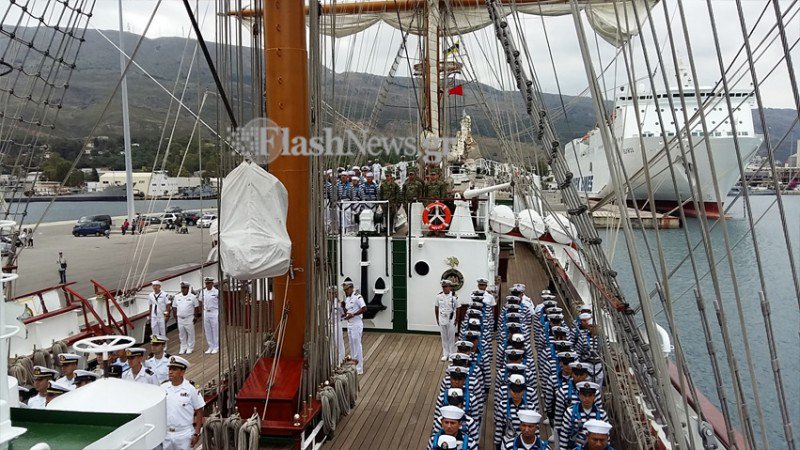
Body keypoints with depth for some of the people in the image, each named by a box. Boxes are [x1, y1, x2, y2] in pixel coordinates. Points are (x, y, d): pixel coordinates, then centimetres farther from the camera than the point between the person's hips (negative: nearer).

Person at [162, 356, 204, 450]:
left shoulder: (191, 389, -8)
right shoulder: (163, 388, 2)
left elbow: (199, 411, -4)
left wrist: (197, 433, -7)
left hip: (184, 435, -3)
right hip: (166, 434, 4)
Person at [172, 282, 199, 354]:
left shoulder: (192, 297, -3)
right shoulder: (177, 297, 7)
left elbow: (196, 307, 0)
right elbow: (174, 307, 12)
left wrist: (195, 316, -4)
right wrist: (176, 315, 3)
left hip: (189, 318, -3)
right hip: (180, 318, 3)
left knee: (190, 334, 1)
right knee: (182, 334, 10)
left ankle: (190, 348, 10)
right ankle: (183, 348, 19)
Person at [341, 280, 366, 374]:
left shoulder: (357, 297, -13)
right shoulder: (347, 298, 13)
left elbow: (364, 309, -22)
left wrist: (352, 314, -23)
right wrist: (343, 306, 1)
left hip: (356, 324, -9)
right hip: (349, 324, 9)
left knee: (357, 345, -4)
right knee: (352, 345, 14)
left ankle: (359, 368, 2)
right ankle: (353, 366, 23)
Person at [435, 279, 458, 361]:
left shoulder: (454, 296, -10)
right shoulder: (439, 296, -3)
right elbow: (436, 308, 6)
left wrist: (456, 319, -4)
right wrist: (437, 319, 7)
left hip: (451, 319, -2)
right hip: (442, 319, 2)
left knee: (451, 337, 6)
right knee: (444, 337, 10)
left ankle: (451, 354, 19)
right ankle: (445, 354, 21)